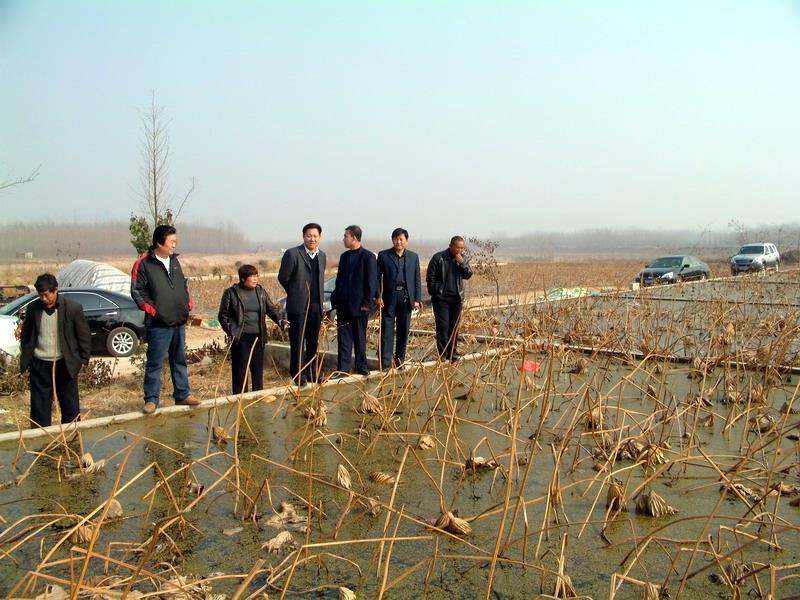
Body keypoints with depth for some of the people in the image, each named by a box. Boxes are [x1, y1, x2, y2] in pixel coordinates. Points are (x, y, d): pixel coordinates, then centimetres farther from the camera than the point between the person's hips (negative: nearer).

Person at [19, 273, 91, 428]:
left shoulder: (73, 308, -8)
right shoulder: (32, 308, 0)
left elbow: (84, 337, -2)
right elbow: (25, 336, 11)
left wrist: (83, 360, -4)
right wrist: (25, 360, 6)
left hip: (65, 365, -2)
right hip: (39, 366, 2)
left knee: (71, 409, 7)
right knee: (39, 409, 7)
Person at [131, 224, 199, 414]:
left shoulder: (174, 260, 11)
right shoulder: (144, 264, -9)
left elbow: (184, 284, 21)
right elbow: (136, 291, -9)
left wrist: (188, 304, 10)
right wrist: (152, 310, -13)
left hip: (180, 322, 7)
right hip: (158, 324, -7)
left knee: (180, 361, 14)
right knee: (155, 363, 0)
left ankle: (182, 394, 24)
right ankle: (151, 399, 8)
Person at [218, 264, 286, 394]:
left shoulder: (261, 291, 10)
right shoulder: (231, 293, -2)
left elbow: (271, 308, 9)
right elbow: (223, 315, 2)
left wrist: (279, 320, -10)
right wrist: (230, 331, -9)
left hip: (258, 336, 4)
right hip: (240, 337, -4)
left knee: (258, 368, 9)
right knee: (240, 369, -2)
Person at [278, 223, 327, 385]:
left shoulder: (322, 256, 10)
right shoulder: (292, 254, -9)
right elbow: (283, 278, -2)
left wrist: (319, 297, 12)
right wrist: (296, 293, 9)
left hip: (316, 305, 5)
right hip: (298, 305, -5)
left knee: (314, 342, 11)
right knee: (297, 342, 1)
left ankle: (312, 373, 22)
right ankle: (298, 375, 11)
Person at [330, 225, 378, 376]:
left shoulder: (368, 257, -8)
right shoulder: (344, 256, 12)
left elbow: (372, 282, -10)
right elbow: (339, 279, 16)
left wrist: (367, 303, -14)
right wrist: (335, 298, 7)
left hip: (359, 305, -5)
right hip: (343, 304, 5)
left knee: (359, 337, 7)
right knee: (344, 336, 5)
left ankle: (361, 366, 18)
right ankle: (343, 367, 8)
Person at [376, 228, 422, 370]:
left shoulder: (413, 257, 9)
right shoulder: (383, 255, 1)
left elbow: (417, 279, 8)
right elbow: (377, 277, 1)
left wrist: (417, 299, 1)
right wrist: (378, 296, -8)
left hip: (406, 297, 2)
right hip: (389, 297, -2)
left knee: (404, 330, 7)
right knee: (387, 329, -2)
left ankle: (399, 359, 17)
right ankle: (385, 361, 0)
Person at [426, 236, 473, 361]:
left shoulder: (462, 258, 8)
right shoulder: (438, 257, -7)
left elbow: (468, 275, 3)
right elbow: (430, 277, -4)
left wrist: (462, 263, -12)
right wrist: (434, 292, -5)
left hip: (456, 298, 5)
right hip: (441, 298, -4)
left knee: (454, 327, 8)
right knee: (443, 326, -6)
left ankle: (452, 352, 16)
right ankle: (442, 354, 0)